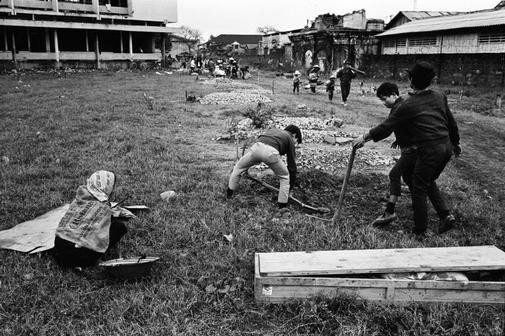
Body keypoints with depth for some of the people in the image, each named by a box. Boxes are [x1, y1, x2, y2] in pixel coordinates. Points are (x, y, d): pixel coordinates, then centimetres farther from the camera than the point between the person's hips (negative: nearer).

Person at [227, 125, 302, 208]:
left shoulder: (272, 130, 41)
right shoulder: (289, 139, 27)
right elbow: (292, 164, 25)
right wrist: (290, 187, 33)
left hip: (256, 147, 4)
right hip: (270, 152, -4)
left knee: (238, 167, 31)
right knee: (285, 177, 22)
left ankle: (229, 194, 34)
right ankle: (282, 205, 22)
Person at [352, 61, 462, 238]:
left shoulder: (409, 105, -11)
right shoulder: (440, 97, 9)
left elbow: (386, 127, -9)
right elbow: (451, 122, 18)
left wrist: (364, 138, 1)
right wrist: (455, 143, 32)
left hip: (429, 150, -7)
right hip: (446, 146, 7)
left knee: (418, 189, 6)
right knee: (429, 182, 26)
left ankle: (420, 231, 15)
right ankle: (445, 215, 19)